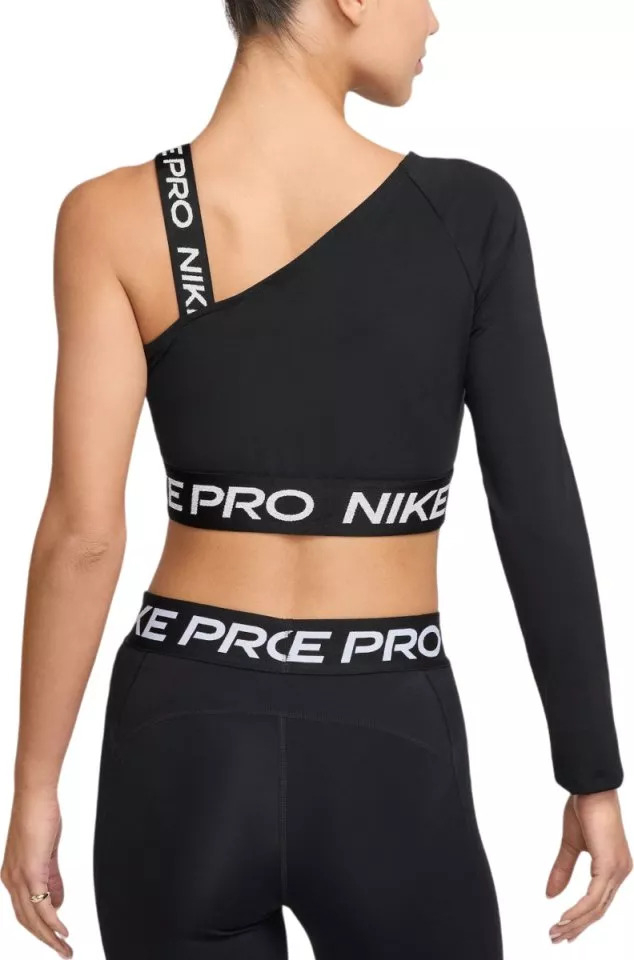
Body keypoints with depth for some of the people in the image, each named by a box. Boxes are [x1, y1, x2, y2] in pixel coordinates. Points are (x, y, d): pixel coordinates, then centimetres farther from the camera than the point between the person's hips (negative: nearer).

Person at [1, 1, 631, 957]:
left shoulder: (115, 217, -7)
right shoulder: (469, 210, -7)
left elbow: (83, 533, -10)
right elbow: (540, 516, -5)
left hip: (185, 740, 1)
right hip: (389, 758, -1)